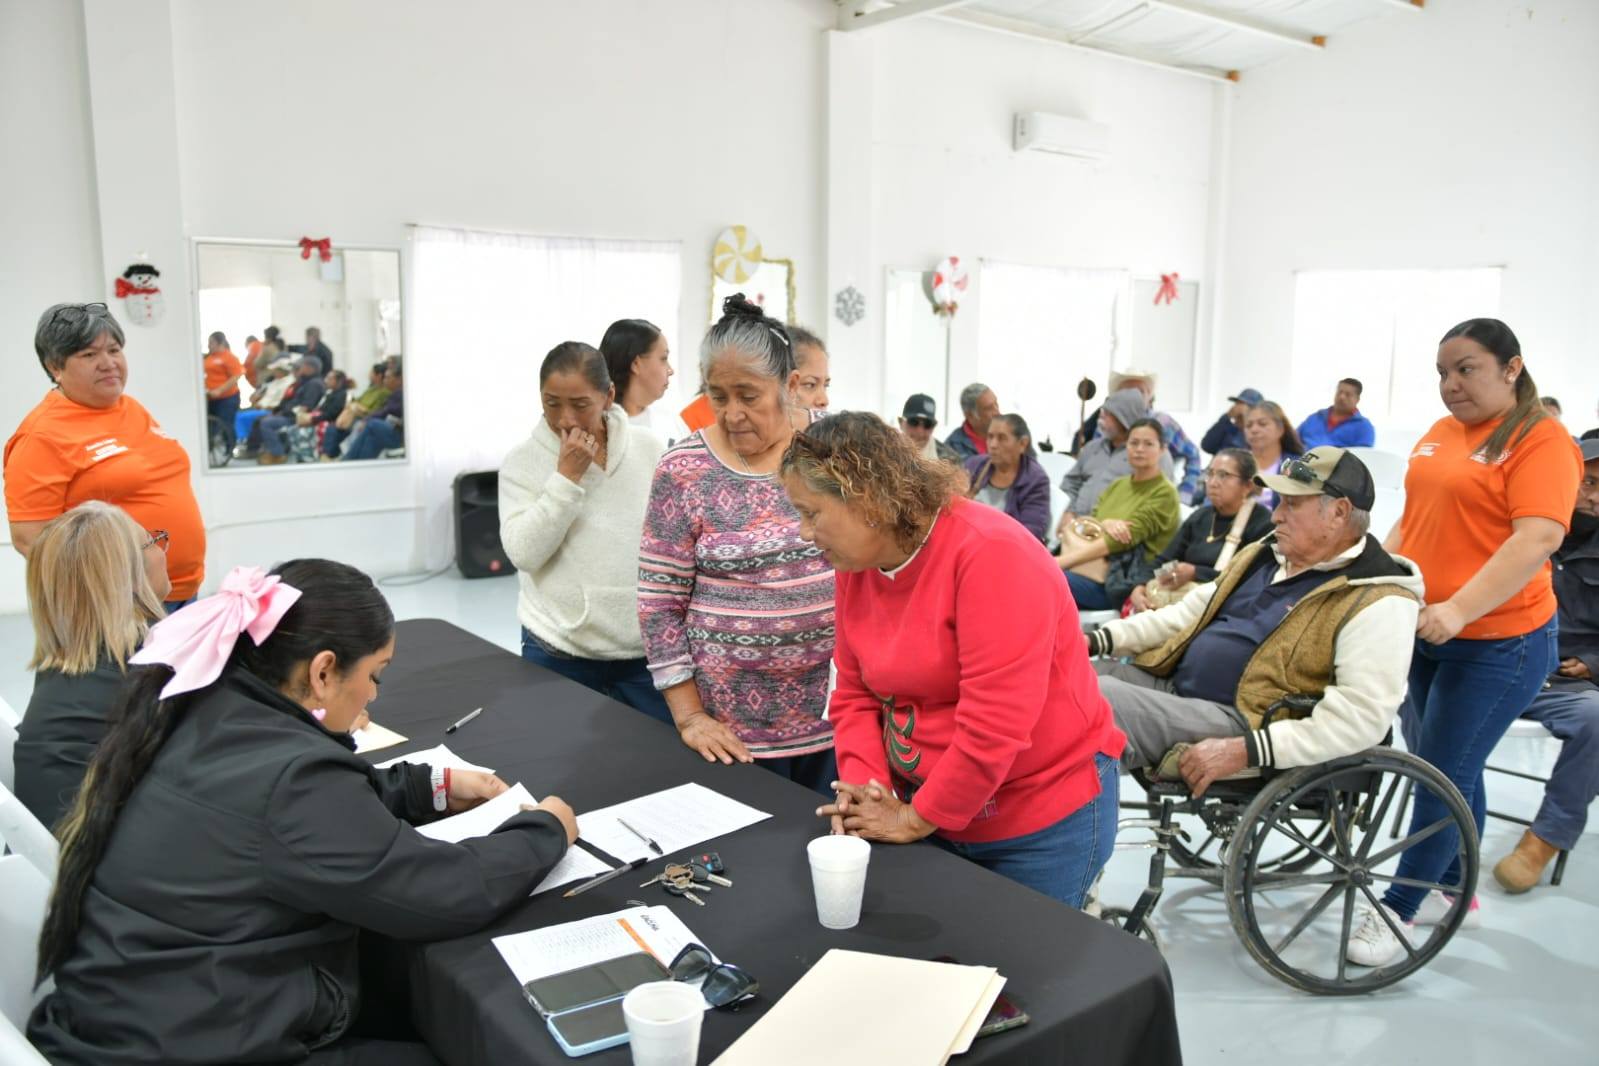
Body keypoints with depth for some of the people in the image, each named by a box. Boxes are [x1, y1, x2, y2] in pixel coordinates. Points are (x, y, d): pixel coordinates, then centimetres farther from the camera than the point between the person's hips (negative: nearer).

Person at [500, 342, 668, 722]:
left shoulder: (650, 449, -1)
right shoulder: (522, 461, -3)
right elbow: (524, 552, -14)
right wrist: (566, 477, -17)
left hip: (647, 648, 1)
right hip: (557, 652, -1)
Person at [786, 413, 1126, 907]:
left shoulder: (991, 553, -26)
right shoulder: (856, 567, -2)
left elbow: (995, 722, -29)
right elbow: (856, 696, 5)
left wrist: (917, 818, -19)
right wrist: (864, 785, -12)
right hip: (926, 806, 6)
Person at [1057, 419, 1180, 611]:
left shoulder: (1164, 493, -3)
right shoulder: (1117, 485, 19)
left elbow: (1122, 540, -14)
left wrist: (1060, 562, -22)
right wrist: (1104, 524, -14)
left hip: (1124, 585, -6)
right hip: (1096, 571, 6)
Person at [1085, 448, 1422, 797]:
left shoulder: (1377, 604, -11)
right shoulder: (1264, 554, 15)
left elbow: (1362, 717, -20)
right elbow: (1191, 614, 21)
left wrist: (1246, 750, -27)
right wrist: (1099, 639, 10)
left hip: (1239, 720, -8)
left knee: (1098, 699, -29)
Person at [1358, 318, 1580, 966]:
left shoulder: (1542, 442, -11)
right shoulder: (1439, 434, 10)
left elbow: (1537, 540, -21)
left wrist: (1457, 609, -29)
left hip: (1495, 641, -7)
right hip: (1419, 630, 7)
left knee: (1444, 775, -1)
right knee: (1446, 767, 17)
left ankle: (1398, 909, 8)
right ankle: (1453, 885, 34)